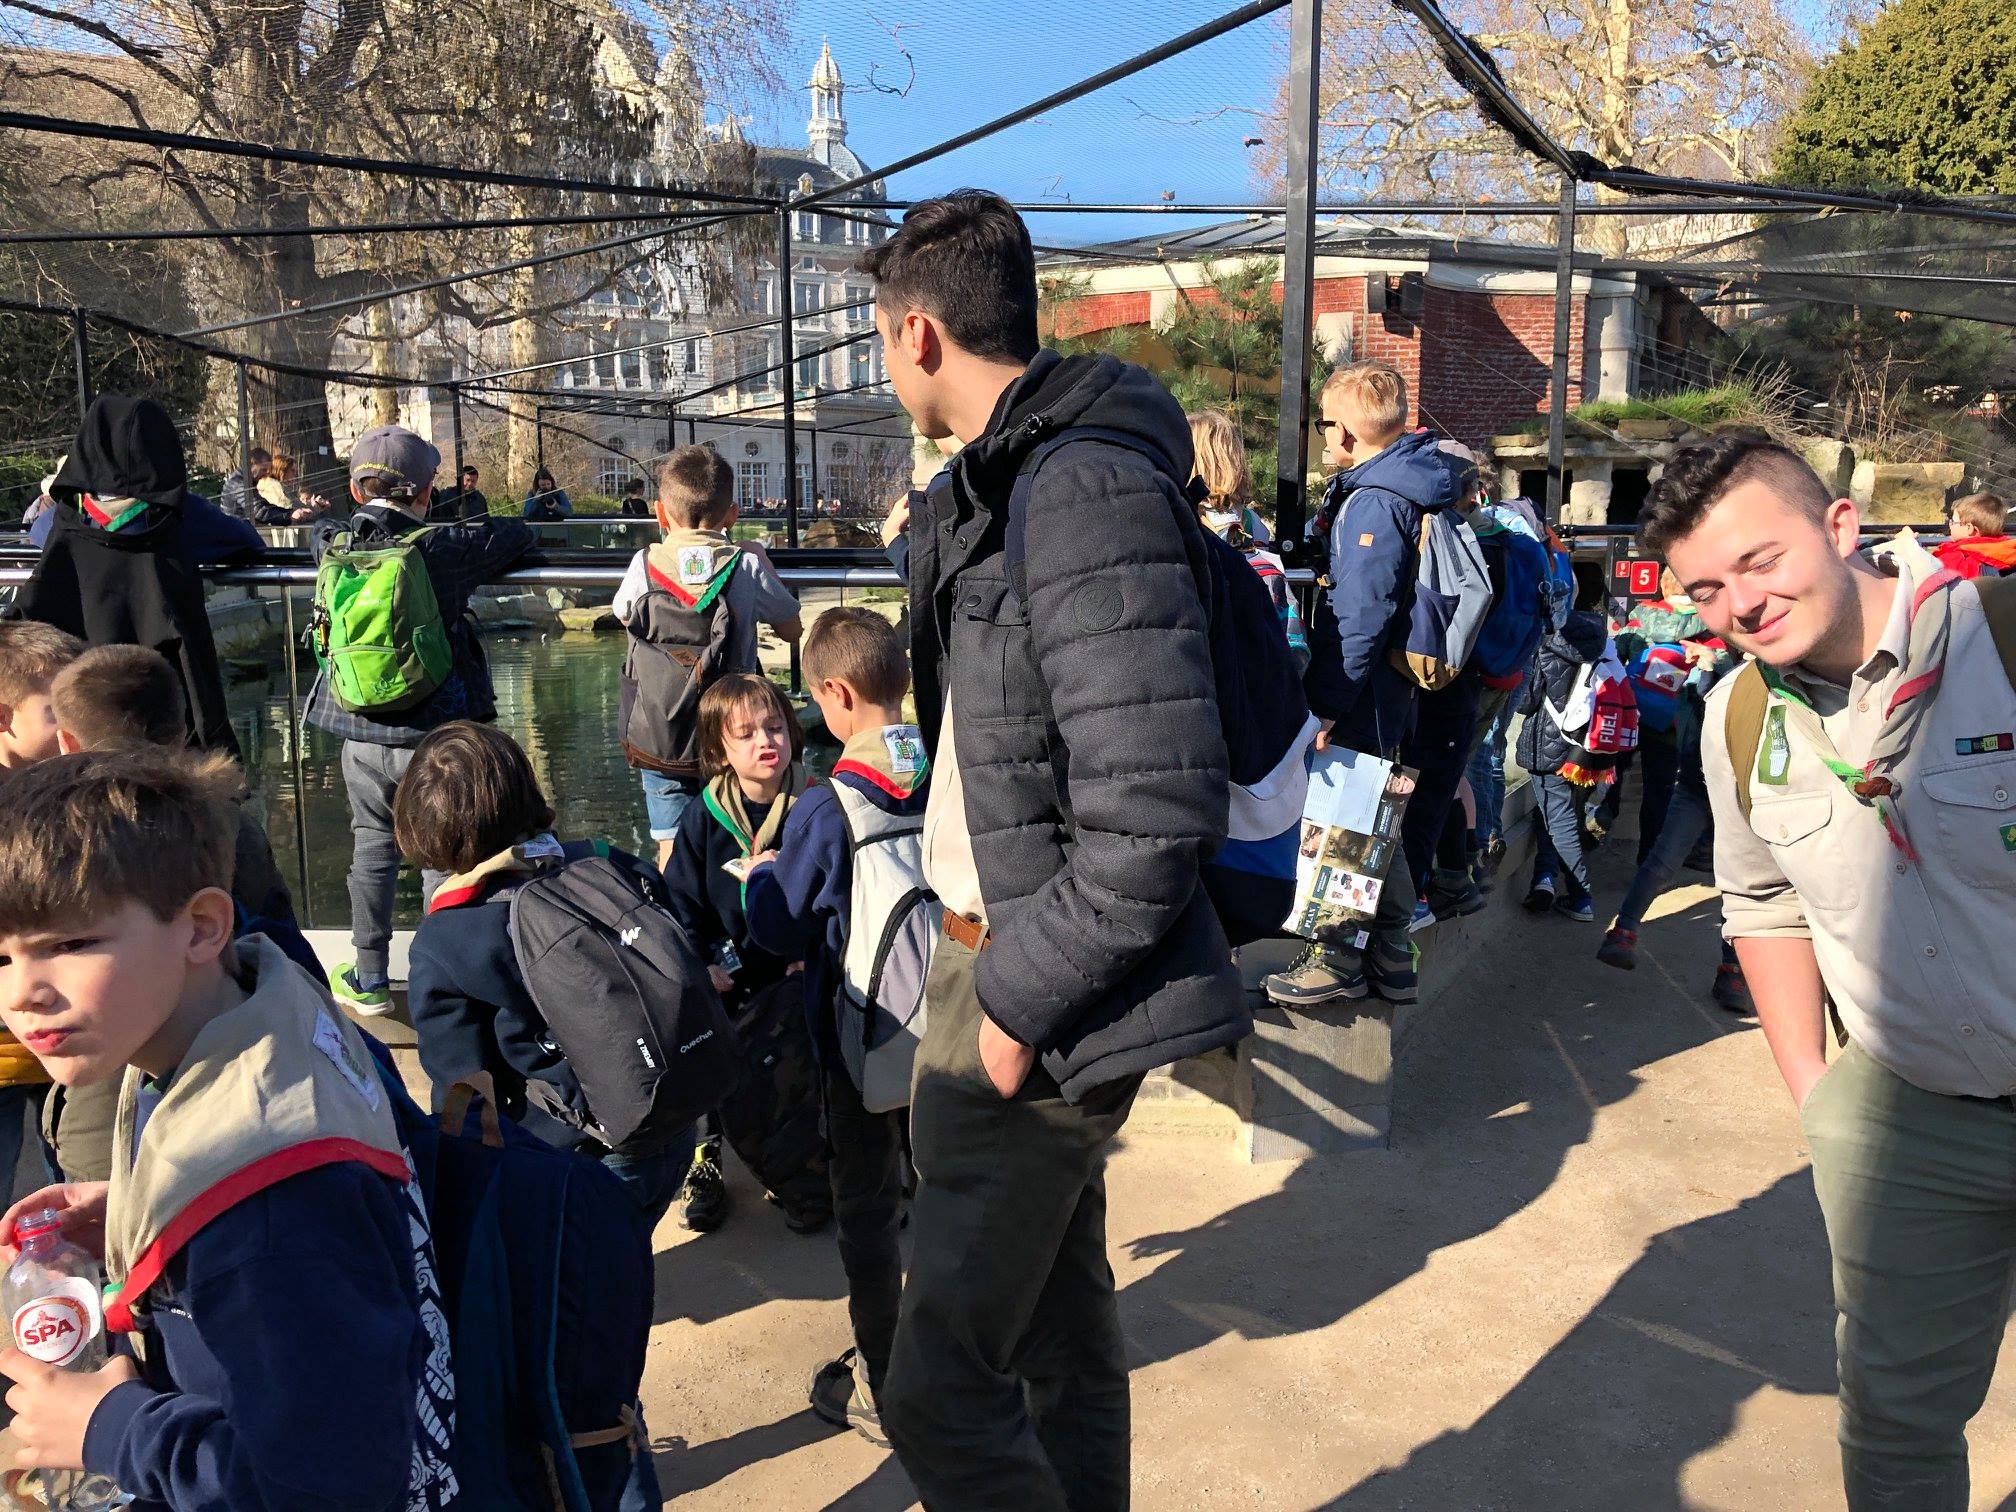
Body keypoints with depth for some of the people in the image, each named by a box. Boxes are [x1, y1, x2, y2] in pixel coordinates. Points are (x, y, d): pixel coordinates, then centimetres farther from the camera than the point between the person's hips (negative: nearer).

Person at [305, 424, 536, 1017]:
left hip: (361, 734, 4)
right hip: (434, 733, -4)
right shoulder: (442, 547, -12)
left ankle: (369, 980, 27)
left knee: (372, 850, 17)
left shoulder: (336, 545, 0)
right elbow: (517, 535, 1)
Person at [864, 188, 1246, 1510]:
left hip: (1042, 987, -10)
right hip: (992, 949, 10)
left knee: (940, 1384, -2)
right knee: (1062, 1330, 23)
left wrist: (1017, 1000, -18)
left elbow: (1157, 815, -26)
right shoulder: (994, 485, 12)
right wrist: (987, 958, 14)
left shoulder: (1085, 493, -20)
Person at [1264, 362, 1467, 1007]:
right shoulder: (1406, 480, 10)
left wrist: (1325, 703, -24)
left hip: (1362, 694, -10)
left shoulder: (1373, 502, -20)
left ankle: (1340, 961, 11)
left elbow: (1360, 618, -26)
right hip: (1392, 688, 10)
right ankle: (1390, 961, 26)